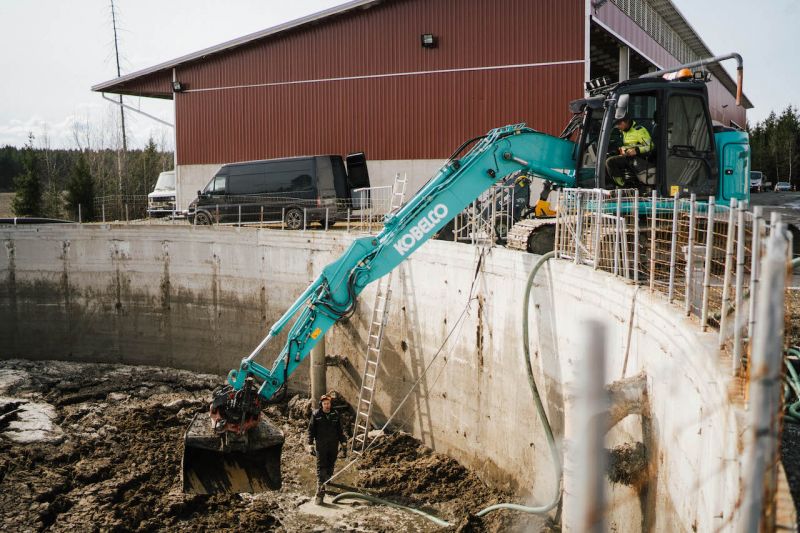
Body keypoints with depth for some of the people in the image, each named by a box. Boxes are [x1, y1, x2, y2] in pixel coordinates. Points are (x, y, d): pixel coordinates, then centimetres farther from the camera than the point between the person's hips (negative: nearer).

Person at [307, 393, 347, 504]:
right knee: (321, 468, -10)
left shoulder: (335, 415, 5)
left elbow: (340, 430, 13)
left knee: (330, 467, 12)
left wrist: (343, 444, 11)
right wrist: (310, 445, -8)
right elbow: (311, 430, -1)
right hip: (321, 446, -3)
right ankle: (320, 493, -14)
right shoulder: (316, 414, -3)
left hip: (333, 445, 3)